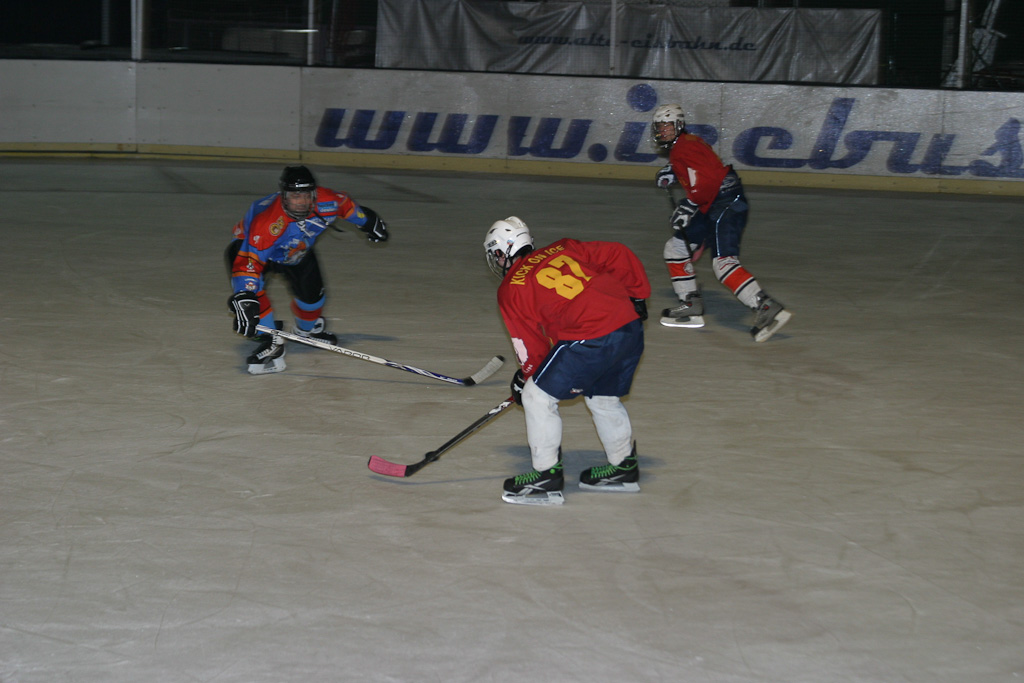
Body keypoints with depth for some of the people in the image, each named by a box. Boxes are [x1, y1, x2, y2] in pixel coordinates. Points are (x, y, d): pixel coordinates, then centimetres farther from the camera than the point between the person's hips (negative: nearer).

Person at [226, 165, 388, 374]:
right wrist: (243, 300, -59)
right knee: (248, 286, -32)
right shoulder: (268, 223, -45)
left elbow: (346, 206, -4)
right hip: (248, 245, -5)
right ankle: (271, 342, -24)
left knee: (312, 293, 4)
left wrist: (369, 222, 15)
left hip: (296, 250, 5)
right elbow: (249, 261, -48)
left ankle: (309, 327, 42)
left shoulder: (326, 202, -29)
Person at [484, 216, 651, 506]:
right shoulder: (563, 249, 20)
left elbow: (532, 347, 8)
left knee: (538, 395, 7)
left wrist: (525, 378, 26)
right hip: (630, 326, 7)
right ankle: (624, 467, 41)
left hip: (590, 341, -7)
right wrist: (637, 296, 25)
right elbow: (619, 255, 15)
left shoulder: (511, 289, 6)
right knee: (602, 396, 28)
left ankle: (547, 475, 10)